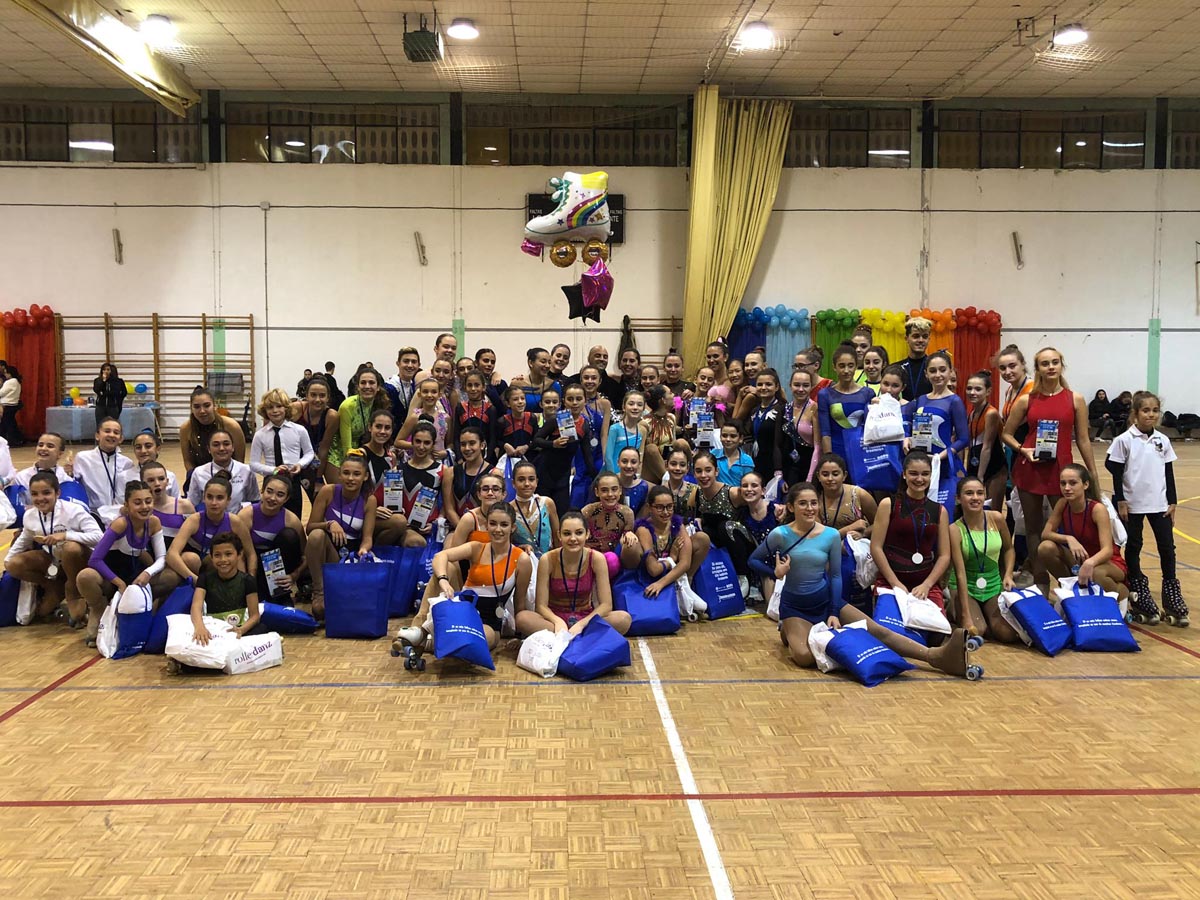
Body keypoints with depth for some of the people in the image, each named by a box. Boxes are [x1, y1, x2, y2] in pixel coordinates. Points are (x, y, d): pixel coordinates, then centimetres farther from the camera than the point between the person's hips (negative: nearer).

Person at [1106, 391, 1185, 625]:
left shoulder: (1163, 440, 4)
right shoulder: (1124, 440, -7)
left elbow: (1169, 473, 8)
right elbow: (1116, 472, -6)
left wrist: (1172, 502, 6)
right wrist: (1120, 502, -9)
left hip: (1160, 504, 3)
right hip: (1132, 504, -3)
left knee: (1167, 547, 2)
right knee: (1133, 548, 6)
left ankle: (1172, 600, 12)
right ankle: (1139, 598, 16)